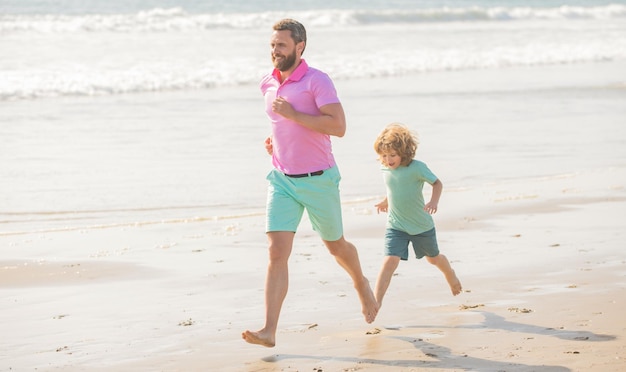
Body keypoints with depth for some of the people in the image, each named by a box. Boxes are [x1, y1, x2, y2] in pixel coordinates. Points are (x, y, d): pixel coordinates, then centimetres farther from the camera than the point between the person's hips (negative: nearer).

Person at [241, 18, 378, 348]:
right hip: (282, 181, 4)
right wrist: (274, 140, 9)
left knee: (335, 245, 16)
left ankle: (361, 285, 49)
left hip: (318, 180, -4)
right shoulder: (268, 85, 7)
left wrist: (292, 114, -24)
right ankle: (269, 331, -16)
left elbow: (338, 126, -24)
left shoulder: (317, 81, -13)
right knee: (277, 253, -10)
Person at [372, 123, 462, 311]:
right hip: (396, 226, 2)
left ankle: (450, 275, 57)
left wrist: (434, 201, -24)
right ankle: (376, 302, -22)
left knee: (433, 258, 23)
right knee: (390, 260, -19)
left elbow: (437, 183, -10)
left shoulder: (417, 168, -19)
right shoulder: (385, 170, -4)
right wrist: (386, 202, 15)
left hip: (422, 225, -2)